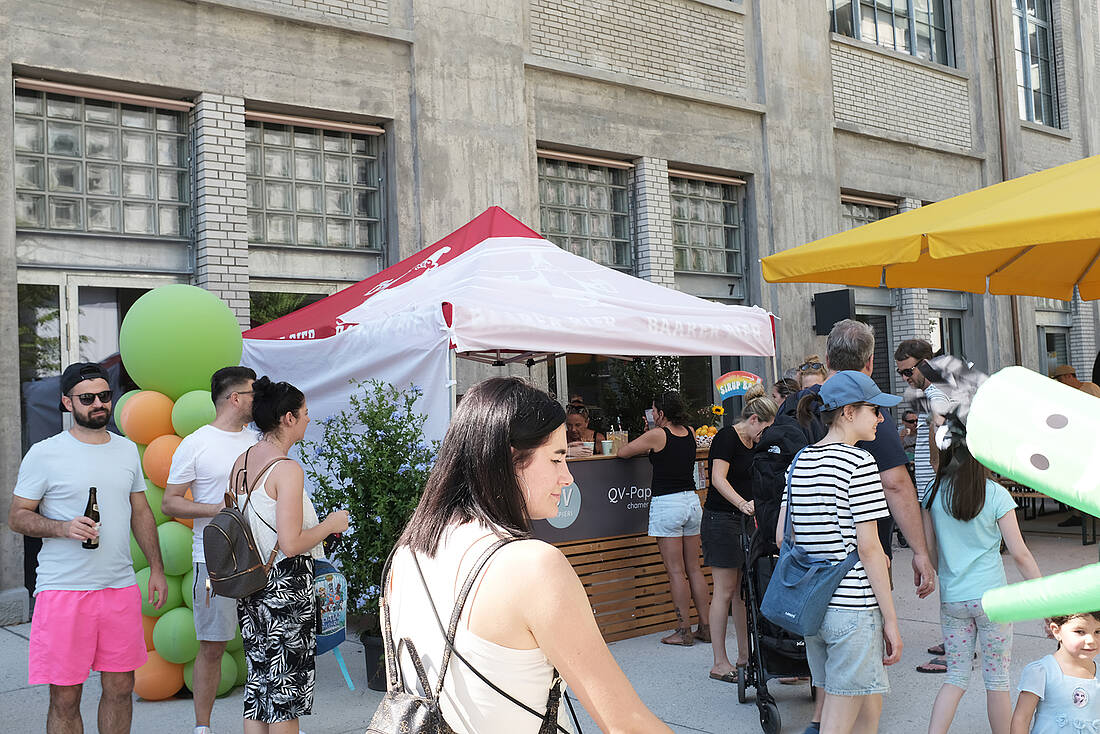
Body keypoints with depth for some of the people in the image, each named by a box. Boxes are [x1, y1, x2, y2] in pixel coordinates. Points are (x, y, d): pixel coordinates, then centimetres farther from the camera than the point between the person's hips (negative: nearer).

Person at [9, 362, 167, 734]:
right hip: (63, 589, -4)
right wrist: (63, 528, -19)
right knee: (65, 698, 1)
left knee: (120, 688, 9)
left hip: (121, 587, 4)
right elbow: (17, 516, -1)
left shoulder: (127, 450, 11)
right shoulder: (44, 454, -3)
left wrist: (157, 569, 13)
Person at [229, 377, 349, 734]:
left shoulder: (241, 462, 7)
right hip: (285, 586, -8)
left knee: (258, 679, 15)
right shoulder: (287, 469, -18)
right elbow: (291, 544, -23)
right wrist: (331, 524, -8)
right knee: (286, 687, 4)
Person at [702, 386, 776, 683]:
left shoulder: (753, 445, 15)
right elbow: (719, 479, -24)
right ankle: (720, 664, 1)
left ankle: (745, 655, 18)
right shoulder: (727, 436, -11)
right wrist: (743, 504, -36)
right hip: (720, 520, -8)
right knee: (725, 591, -5)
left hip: (743, 521, 8)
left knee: (742, 590, 10)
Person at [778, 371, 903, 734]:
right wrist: (891, 621, -9)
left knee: (869, 703, 21)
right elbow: (868, 548, -15)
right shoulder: (859, 462, -12)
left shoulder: (799, 462, 10)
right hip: (852, 606, -8)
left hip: (808, 606, 8)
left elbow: (782, 537, 9)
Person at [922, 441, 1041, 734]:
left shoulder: (934, 492, -1)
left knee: (956, 677, 13)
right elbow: (1019, 554, -8)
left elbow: (928, 547, 4)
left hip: (951, 598, 3)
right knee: (997, 679, 10)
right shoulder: (995, 494, -10)